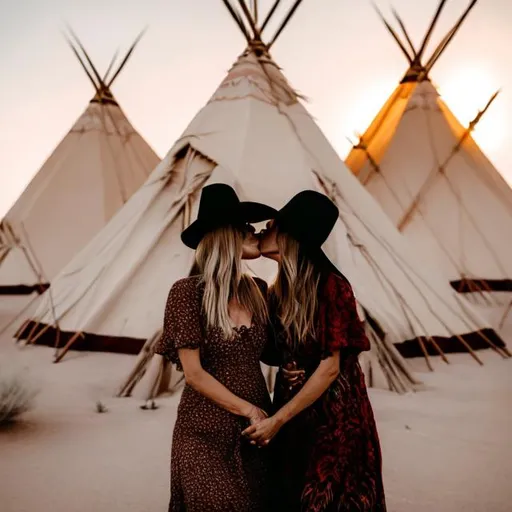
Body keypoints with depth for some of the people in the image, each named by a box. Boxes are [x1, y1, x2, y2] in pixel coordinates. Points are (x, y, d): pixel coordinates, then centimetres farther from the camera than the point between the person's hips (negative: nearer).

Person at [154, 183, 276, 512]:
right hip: (207, 433, -5)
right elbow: (194, 374, -13)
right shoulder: (188, 292, -12)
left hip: (257, 429, 5)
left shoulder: (257, 290, 4)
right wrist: (248, 410, -11)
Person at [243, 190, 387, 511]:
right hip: (293, 416, 7)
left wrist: (277, 419, -18)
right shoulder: (277, 291, 4)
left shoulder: (330, 285, -18)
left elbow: (330, 366, -19)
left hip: (334, 415, -7)